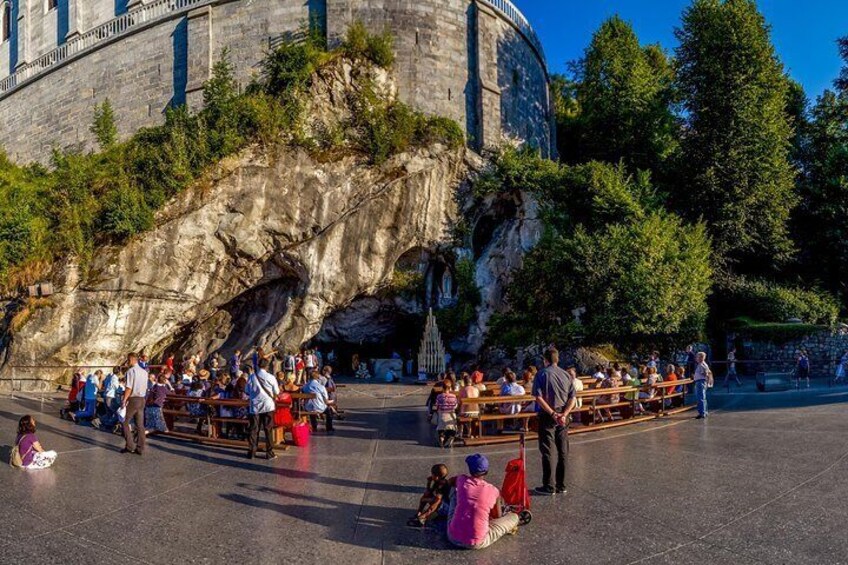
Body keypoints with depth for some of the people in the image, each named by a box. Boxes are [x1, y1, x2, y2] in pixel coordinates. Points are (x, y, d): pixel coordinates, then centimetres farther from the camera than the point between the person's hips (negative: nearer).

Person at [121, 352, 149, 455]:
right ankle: (140, 448, 10)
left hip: (133, 399, -7)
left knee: (125, 422, 5)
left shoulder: (131, 371, -11)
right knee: (140, 424, 8)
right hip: (142, 399, 7)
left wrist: (124, 400, -15)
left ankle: (130, 446, 0)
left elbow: (129, 388, -17)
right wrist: (141, 396, 15)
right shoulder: (144, 372, 12)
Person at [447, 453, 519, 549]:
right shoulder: (494, 491, -4)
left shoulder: (462, 481, 0)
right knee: (514, 516, 12)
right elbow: (497, 517, 14)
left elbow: (451, 481, 26)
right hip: (477, 544, -2)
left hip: (453, 537, 3)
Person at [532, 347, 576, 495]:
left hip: (547, 416, -4)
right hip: (563, 416, 4)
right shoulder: (565, 375, 6)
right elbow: (573, 398, -1)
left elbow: (539, 398, -16)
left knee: (546, 451, 3)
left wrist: (552, 413, -15)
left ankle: (548, 486, 6)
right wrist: (564, 414, -10)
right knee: (563, 452, 11)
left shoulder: (542, 374, -7)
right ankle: (561, 486, 16)